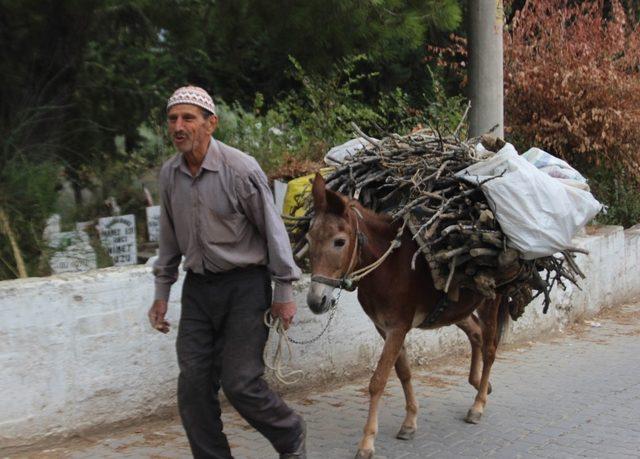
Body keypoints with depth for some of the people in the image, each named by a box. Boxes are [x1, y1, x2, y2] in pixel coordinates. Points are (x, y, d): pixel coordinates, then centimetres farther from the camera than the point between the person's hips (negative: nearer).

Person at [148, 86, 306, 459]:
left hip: (244, 284, -5)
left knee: (240, 382, -7)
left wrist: (284, 292, -7)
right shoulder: (169, 173, 3)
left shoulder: (240, 169, -15)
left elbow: (273, 230, -8)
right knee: (193, 386, 1)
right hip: (198, 287, 6)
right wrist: (162, 293, 15)